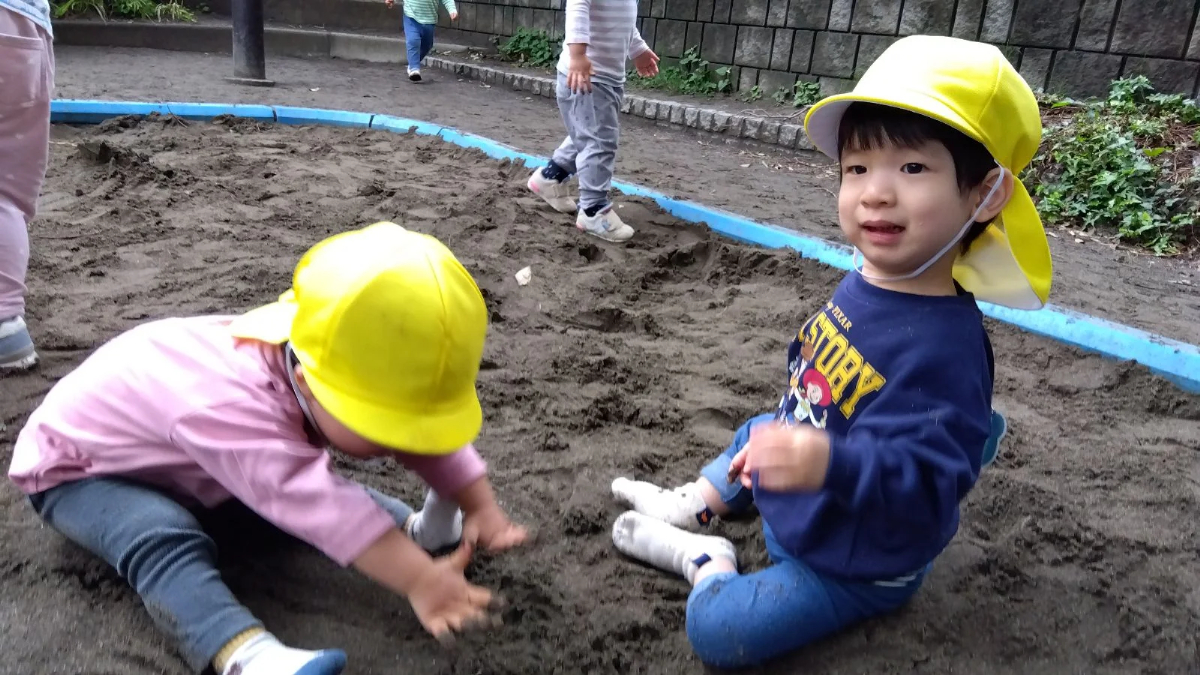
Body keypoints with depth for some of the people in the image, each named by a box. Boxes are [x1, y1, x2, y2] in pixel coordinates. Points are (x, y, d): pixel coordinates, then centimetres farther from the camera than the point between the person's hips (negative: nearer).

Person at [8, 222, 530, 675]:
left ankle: (412, 526, 1)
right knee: (167, 542, -35)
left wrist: (481, 508, -24)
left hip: (185, 463, 8)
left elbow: (425, 427, -14)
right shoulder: (231, 403, -46)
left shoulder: (344, 375, -21)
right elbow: (314, 504, -55)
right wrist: (418, 580, -60)